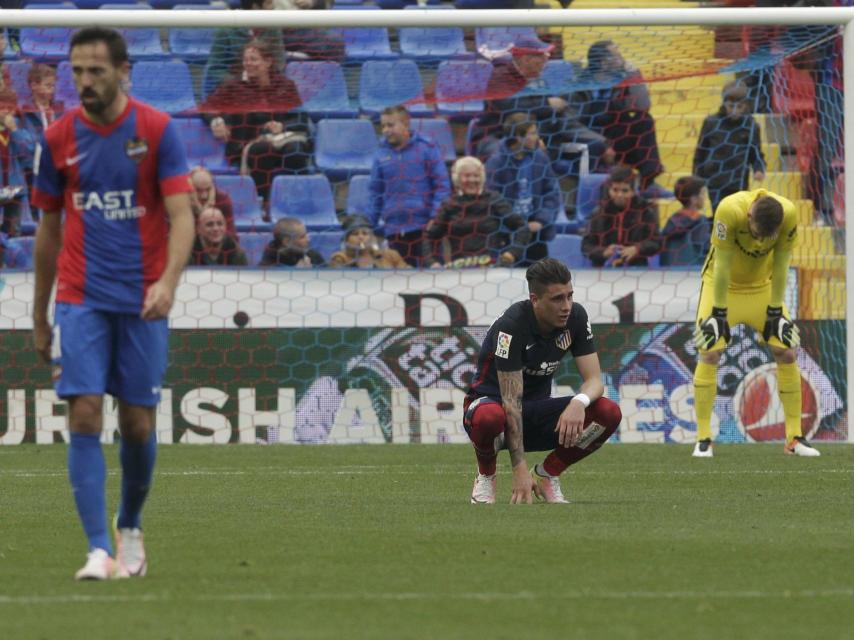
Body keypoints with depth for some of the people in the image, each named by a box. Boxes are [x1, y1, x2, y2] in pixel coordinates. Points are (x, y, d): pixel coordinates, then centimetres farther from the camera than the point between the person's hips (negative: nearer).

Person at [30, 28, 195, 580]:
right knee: (85, 416, -12)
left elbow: (182, 215, -10)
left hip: (142, 303, -1)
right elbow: (49, 230, 13)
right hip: (80, 300, 1)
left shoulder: (157, 130, -4)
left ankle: (130, 528, 31)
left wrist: (168, 281, -28)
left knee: (138, 424, 5)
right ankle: (99, 550, -14)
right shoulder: (59, 138, 4)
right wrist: (39, 318, 14)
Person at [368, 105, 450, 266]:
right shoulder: (382, 154, 9)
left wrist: (436, 216, -11)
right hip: (394, 229, 3)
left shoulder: (426, 149, 0)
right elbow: (376, 191, 15)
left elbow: (442, 185, -2)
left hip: (423, 227, -3)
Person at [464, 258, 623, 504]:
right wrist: (520, 469, -34)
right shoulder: (512, 325, -26)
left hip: (538, 414, 5)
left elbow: (595, 380, -10)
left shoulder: (576, 317, -8)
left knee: (609, 413, -21)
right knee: (490, 418, -43)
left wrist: (579, 402, -36)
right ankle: (485, 476, -8)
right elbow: (512, 402, -29)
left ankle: (546, 474, 1)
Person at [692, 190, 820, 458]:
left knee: (787, 353, -4)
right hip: (723, 285, -3)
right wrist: (719, 313, -21)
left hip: (763, 285, 3)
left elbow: (780, 266, -15)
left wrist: (775, 310, -9)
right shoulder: (730, 211, -35)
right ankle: (703, 439, -6)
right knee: (709, 353, -14)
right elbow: (722, 266, -27)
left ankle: (795, 438, 5)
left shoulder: (789, 214, -27)